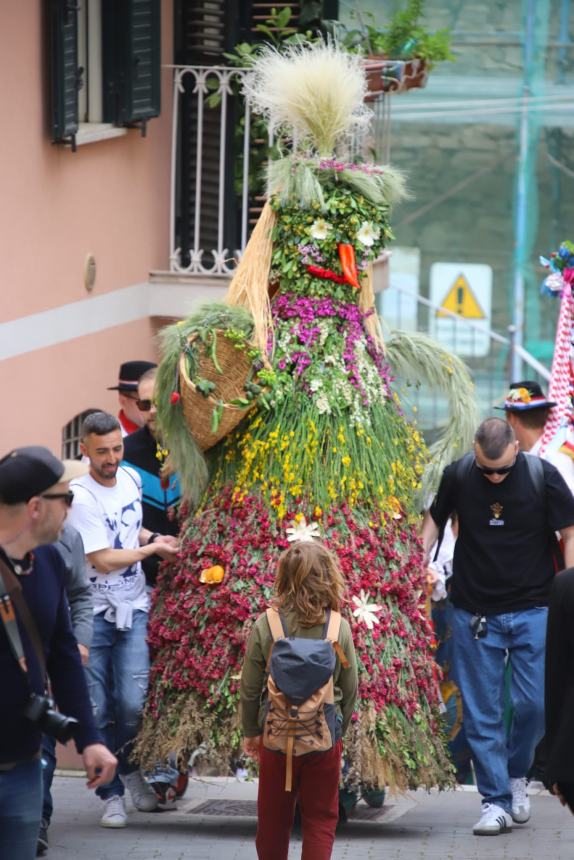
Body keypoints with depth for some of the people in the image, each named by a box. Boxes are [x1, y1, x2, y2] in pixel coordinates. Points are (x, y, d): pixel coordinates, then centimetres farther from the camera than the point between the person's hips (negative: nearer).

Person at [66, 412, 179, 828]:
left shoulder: (131, 479, 6)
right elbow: (103, 559, -17)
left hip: (132, 610, 4)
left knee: (132, 703, -7)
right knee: (98, 711, -1)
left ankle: (128, 767, 20)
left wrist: (151, 537, 9)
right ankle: (111, 794, 12)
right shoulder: (82, 497, -16)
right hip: (93, 615, -4)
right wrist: (153, 548, -6)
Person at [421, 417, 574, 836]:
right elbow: (435, 518, 14)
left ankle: (516, 774, 21)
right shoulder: (458, 475, -4)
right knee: (482, 713, 0)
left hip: (532, 609, -1)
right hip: (474, 611, 1)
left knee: (536, 703, -6)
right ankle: (496, 802, 6)